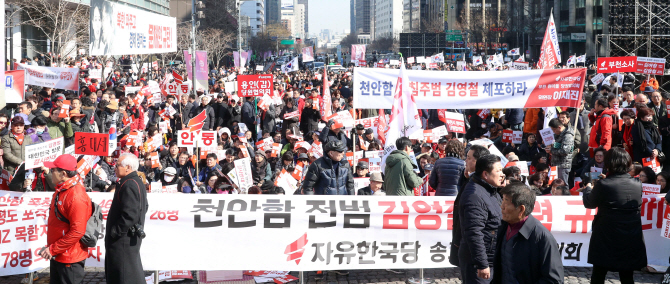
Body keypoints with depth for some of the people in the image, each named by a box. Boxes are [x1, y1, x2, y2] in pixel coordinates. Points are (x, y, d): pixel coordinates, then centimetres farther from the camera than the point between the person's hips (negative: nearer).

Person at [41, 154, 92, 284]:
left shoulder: (76, 197, -23)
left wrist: (52, 249, -20)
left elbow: (77, 231, -26)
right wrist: (51, 249, 13)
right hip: (57, 256, 10)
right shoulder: (61, 191, 8)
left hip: (70, 259, -10)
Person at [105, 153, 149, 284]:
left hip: (124, 239, -11)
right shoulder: (138, 182, 13)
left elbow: (130, 214, -28)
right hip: (133, 236, 11)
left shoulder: (129, 185, -20)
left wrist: (116, 231, -19)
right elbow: (144, 207, 24)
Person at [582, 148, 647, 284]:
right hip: (631, 241, 4)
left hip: (606, 240, -4)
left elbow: (589, 203, 0)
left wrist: (588, 188, 22)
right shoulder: (638, 186, -1)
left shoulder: (603, 185, -15)